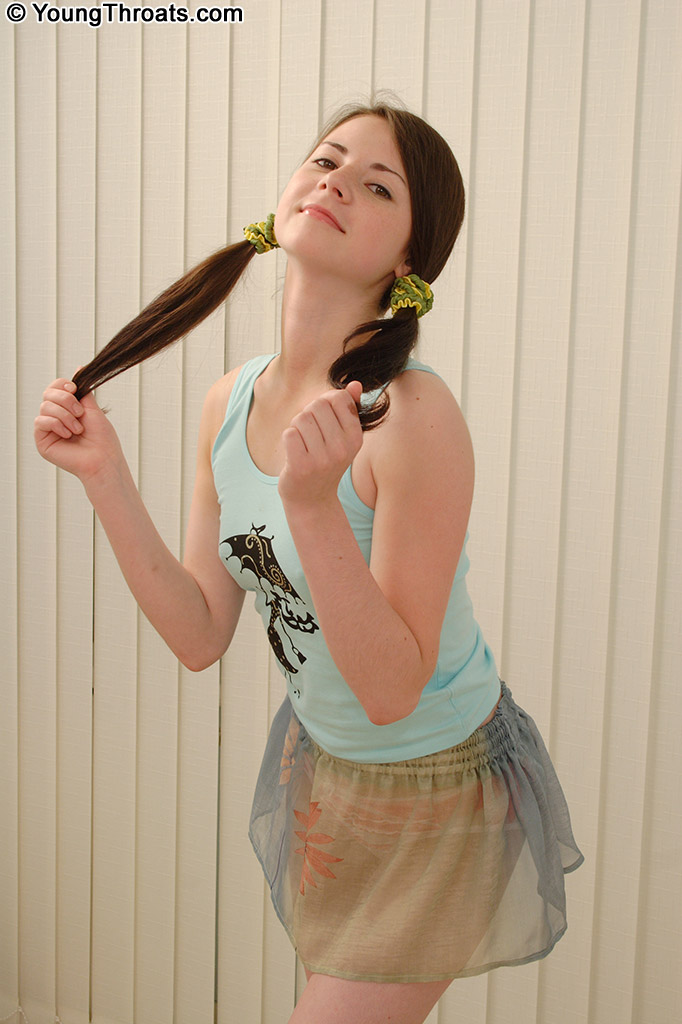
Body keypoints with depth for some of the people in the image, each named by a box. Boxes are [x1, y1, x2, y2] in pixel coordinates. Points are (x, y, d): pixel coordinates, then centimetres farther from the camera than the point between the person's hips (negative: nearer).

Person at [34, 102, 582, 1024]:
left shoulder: (415, 415, -30)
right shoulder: (233, 402, -9)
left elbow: (392, 690, -29)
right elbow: (201, 635, -7)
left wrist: (314, 505, -40)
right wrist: (103, 472, -12)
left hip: (432, 784, -6)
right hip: (319, 763, 6)